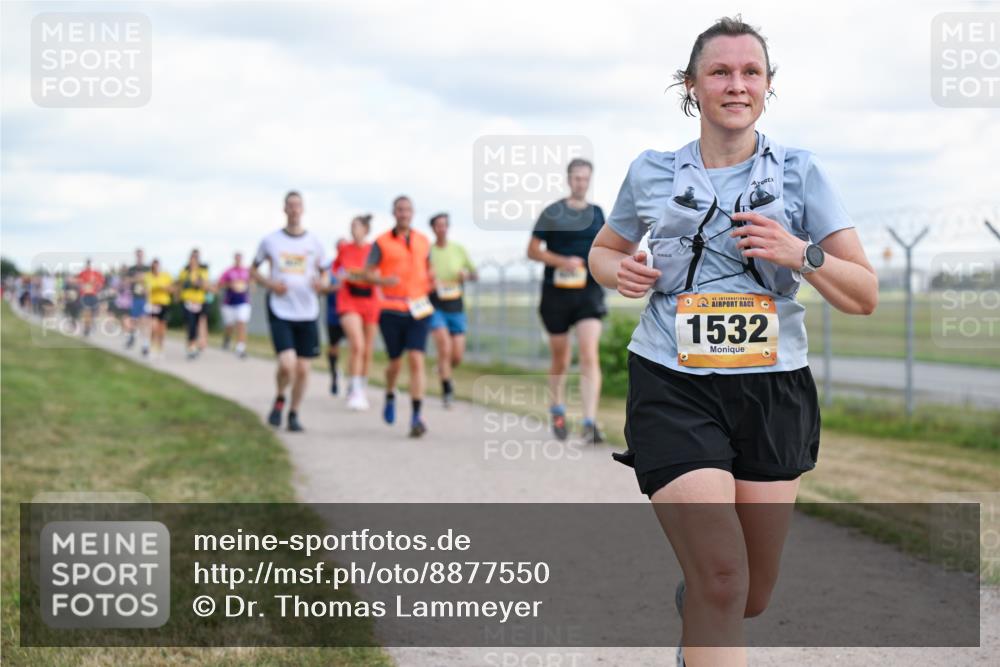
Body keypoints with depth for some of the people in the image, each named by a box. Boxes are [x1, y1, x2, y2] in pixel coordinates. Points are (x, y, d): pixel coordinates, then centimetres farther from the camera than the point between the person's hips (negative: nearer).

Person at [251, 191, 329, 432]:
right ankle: (279, 400, 13)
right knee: (287, 365, -17)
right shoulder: (270, 241, 2)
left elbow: (324, 273, 15)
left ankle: (294, 413, 22)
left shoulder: (314, 242, 6)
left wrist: (321, 284, -8)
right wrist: (269, 284, -7)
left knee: (302, 368, 3)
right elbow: (253, 271, 12)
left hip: (308, 313, 2)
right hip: (280, 312, -2)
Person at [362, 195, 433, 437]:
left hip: (418, 309, 1)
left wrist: (430, 279, 2)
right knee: (396, 362, 6)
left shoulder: (423, 241, 10)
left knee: (416, 360, -11)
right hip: (391, 310, -1)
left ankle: (416, 417, -12)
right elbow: (368, 273, -1)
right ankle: (390, 397, 39)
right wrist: (383, 280, -22)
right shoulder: (382, 242, 0)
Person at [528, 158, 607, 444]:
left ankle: (590, 424, -20)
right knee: (560, 359, 10)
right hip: (557, 293, -1)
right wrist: (562, 261, -16)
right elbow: (532, 250, -2)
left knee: (590, 356, -15)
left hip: (589, 293, 1)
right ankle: (558, 411, 36)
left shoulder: (596, 213, 10)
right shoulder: (552, 213, 0)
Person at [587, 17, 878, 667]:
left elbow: (865, 296, 0)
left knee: (751, 597, 13)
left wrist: (802, 254, -19)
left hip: (774, 392, 2)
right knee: (722, 581, -18)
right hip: (674, 392, -2)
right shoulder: (651, 173, 4)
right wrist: (620, 272, -2)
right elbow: (603, 251, 22)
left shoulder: (801, 173, 2)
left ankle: (691, 610, 48)